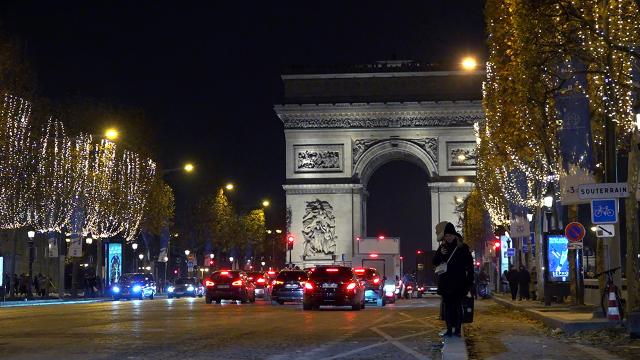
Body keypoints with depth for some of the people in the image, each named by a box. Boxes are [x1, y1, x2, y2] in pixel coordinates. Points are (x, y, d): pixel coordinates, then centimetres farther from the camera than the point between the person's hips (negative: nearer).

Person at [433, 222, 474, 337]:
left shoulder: (462, 247, 0)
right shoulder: (442, 247, 11)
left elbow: (469, 264, -1)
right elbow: (435, 262, 12)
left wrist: (470, 280, -8)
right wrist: (440, 254, -8)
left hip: (458, 281, -4)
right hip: (445, 281, 4)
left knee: (457, 305, -4)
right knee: (447, 305, 4)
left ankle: (458, 329, -1)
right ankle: (449, 329, 7)